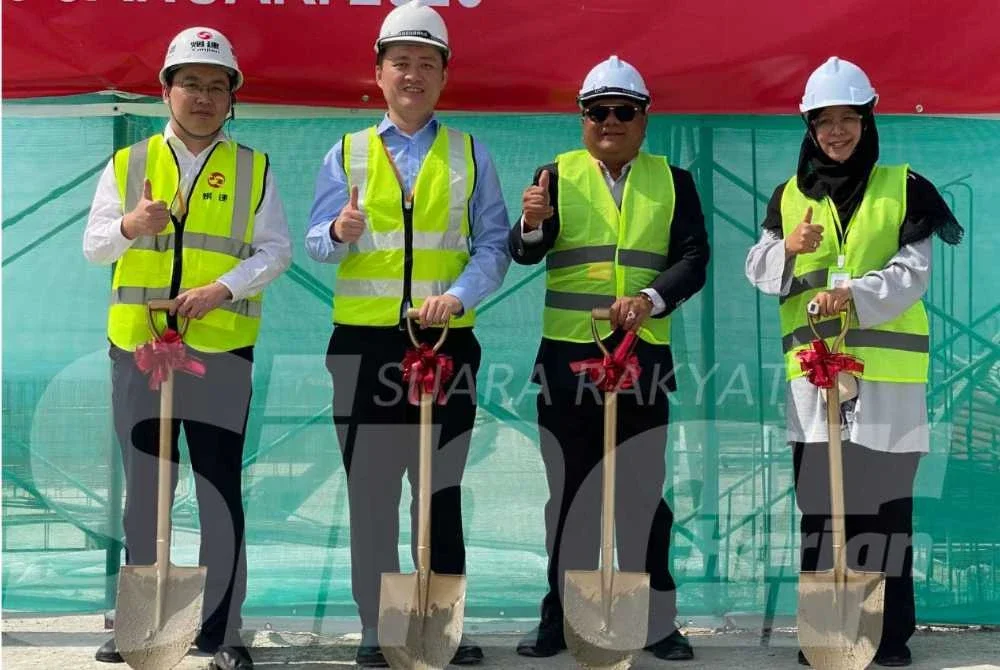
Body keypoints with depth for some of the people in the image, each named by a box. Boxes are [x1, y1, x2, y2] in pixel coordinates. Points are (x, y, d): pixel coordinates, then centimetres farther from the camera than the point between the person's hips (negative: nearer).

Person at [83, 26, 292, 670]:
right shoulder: (127, 165, 12)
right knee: (144, 490, 8)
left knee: (221, 491, -2)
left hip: (221, 349, -1)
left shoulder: (254, 169, 9)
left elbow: (276, 250, 2)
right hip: (138, 346, 2)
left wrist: (222, 288, -14)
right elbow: (94, 245, 7)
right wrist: (130, 225, -15)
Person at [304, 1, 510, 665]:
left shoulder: (471, 154, 10)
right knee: (370, 490, 3)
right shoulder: (346, 153, 11)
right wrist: (340, 233, -18)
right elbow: (316, 242, 5)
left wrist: (460, 296, -13)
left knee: (442, 488, 6)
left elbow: (494, 245, 5)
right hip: (365, 341, 0)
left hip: (447, 341, 0)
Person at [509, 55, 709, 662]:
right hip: (567, 355, 0)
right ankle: (561, 617, 15)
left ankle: (657, 621, 12)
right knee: (569, 491, 6)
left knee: (643, 493, 4)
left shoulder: (672, 180, 10)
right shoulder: (558, 174, 7)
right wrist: (532, 223, -29)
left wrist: (652, 299, -19)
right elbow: (526, 252, -6)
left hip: (644, 356, 0)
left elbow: (693, 258, 0)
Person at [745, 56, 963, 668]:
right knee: (818, 499, 4)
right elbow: (760, 272, 8)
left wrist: (855, 293, -21)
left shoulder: (904, 189, 5)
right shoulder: (789, 195, 13)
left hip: (887, 370, -2)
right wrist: (789, 248, -14)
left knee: (886, 498, 0)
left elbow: (914, 271, -4)